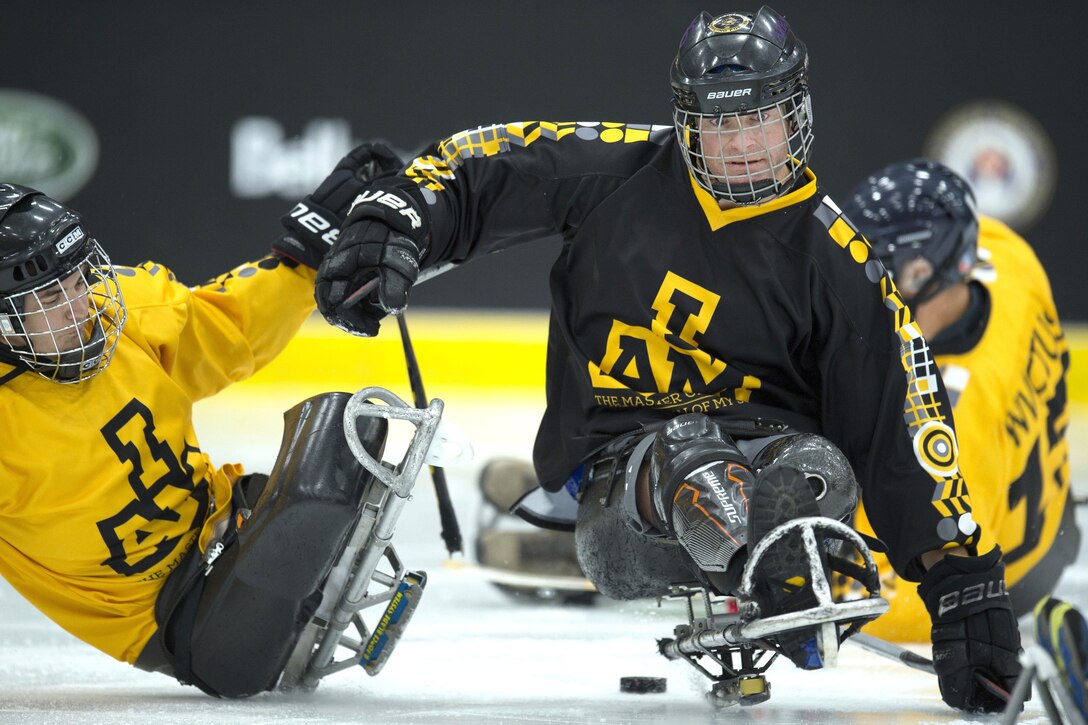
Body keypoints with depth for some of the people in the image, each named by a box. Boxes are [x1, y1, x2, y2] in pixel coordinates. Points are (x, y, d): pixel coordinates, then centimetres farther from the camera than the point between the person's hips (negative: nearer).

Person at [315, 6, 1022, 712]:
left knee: (817, 468, -35)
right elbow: (480, 170, 10)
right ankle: (774, 584, -57)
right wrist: (392, 223, -13)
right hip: (614, 485, -1)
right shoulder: (619, 170, 2)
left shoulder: (836, 262, 0)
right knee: (686, 445, -37)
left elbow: (901, 423, -2)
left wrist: (965, 580, -9)